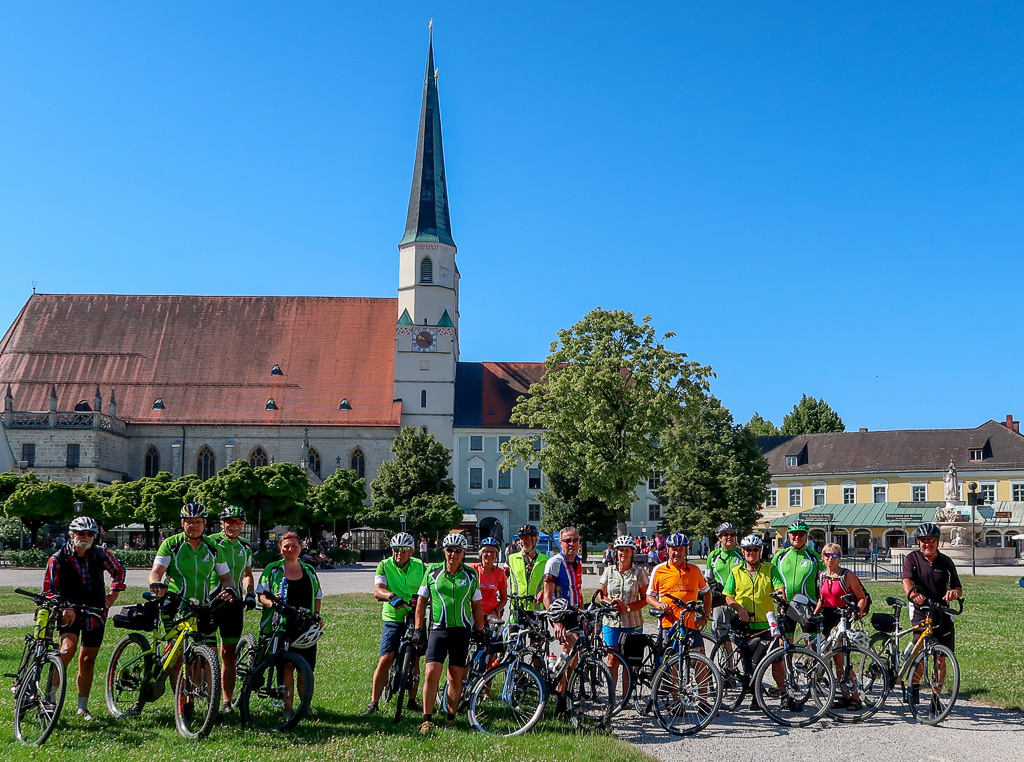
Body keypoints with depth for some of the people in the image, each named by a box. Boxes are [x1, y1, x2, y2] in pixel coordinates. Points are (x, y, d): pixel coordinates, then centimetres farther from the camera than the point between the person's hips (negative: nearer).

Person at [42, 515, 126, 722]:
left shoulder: (101, 554, 0)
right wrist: (64, 608, -21)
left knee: (87, 661, 8)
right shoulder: (58, 559, -8)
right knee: (68, 650, -27)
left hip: (95, 615, 3)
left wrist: (112, 595, 8)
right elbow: (48, 590, -6)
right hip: (70, 613, -3)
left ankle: (83, 708, 20)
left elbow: (118, 570, 17)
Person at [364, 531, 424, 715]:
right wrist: (392, 596, -38)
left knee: (414, 661, 7)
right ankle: (374, 702, 2)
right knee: (385, 660, -9)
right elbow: (377, 590, -17)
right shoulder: (385, 566, -4)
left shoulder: (419, 567, 3)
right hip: (393, 619, -2)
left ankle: (412, 700, 21)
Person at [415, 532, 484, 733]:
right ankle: (427, 719, -2)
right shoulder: (432, 571, 3)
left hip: (462, 630, 1)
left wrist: (479, 630, 7)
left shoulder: (471, 575, 6)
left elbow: (477, 605, 13)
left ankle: (451, 717, 18)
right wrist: (418, 629, 3)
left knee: (456, 677, 5)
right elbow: (422, 601, 8)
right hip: (438, 629, -1)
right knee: (431, 674, -11)